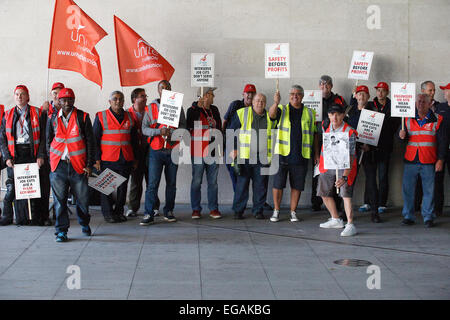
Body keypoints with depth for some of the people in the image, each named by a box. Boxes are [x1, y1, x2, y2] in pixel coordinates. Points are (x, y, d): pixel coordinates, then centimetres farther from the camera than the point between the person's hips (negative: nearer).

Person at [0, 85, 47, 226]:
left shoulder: (37, 113, 7)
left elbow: (44, 136, 2)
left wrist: (41, 155, -7)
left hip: (32, 154, -2)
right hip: (15, 155, 2)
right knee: (13, 187, -2)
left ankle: (36, 218, 5)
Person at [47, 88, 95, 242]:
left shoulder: (83, 117, 1)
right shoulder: (52, 118, 9)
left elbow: (90, 141, 2)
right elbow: (48, 141, 15)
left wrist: (89, 164, -3)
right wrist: (51, 161, 7)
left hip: (78, 164, -1)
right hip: (58, 165, 1)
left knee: (82, 197, 6)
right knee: (60, 199, 0)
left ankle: (84, 223, 31)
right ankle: (61, 231, 8)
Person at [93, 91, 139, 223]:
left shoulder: (129, 117, 11)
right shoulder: (101, 117, 1)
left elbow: (134, 140, 16)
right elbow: (95, 139, -1)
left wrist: (135, 159, 12)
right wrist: (96, 159, -7)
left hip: (125, 159, 3)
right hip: (107, 160, -3)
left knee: (123, 187, 7)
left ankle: (119, 211, 19)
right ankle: (108, 213, 10)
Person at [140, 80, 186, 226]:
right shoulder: (151, 108, 7)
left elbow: (183, 126, 3)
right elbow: (144, 128, 2)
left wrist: (171, 132, -16)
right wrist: (159, 131, -15)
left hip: (172, 150, 1)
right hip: (156, 151, -1)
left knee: (171, 183, 7)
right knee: (152, 183, -7)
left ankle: (169, 211, 18)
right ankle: (149, 214, -5)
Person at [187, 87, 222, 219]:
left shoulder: (214, 110, 15)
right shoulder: (193, 110, -3)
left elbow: (219, 129, 20)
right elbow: (189, 123, -18)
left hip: (213, 152, 5)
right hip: (198, 152, -5)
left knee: (213, 182, 7)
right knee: (196, 181, 1)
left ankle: (213, 208, 14)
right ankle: (196, 209, 9)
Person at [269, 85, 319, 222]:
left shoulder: (309, 113, 11)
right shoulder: (282, 109, 6)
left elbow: (314, 135, 14)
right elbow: (272, 114, -18)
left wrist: (316, 154, 10)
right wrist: (276, 103, -38)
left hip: (301, 156, 2)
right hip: (283, 154, -1)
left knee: (297, 185, 6)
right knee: (278, 184, 1)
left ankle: (293, 212, 17)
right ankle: (276, 211, 13)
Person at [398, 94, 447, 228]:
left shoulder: (437, 120, 3)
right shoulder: (408, 119, 9)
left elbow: (442, 141, 3)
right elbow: (402, 134, 19)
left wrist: (440, 160, -4)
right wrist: (401, 135, -6)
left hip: (428, 161, -2)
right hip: (410, 161, 2)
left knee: (429, 190, 2)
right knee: (407, 189, 1)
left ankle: (428, 217, 12)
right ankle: (408, 216, 11)